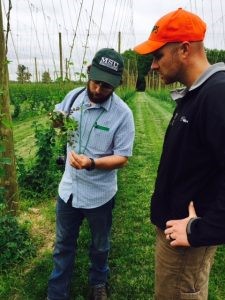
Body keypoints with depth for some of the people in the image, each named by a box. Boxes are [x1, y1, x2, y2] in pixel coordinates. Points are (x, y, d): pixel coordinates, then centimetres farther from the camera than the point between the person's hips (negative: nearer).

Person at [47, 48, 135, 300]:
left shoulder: (122, 113, -19)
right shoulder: (73, 96, -6)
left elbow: (122, 157, -18)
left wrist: (92, 163, -35)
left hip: (99, 194, -3)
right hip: (68, 188, 4)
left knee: (99, 246, 22)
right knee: (63, 245, 21)